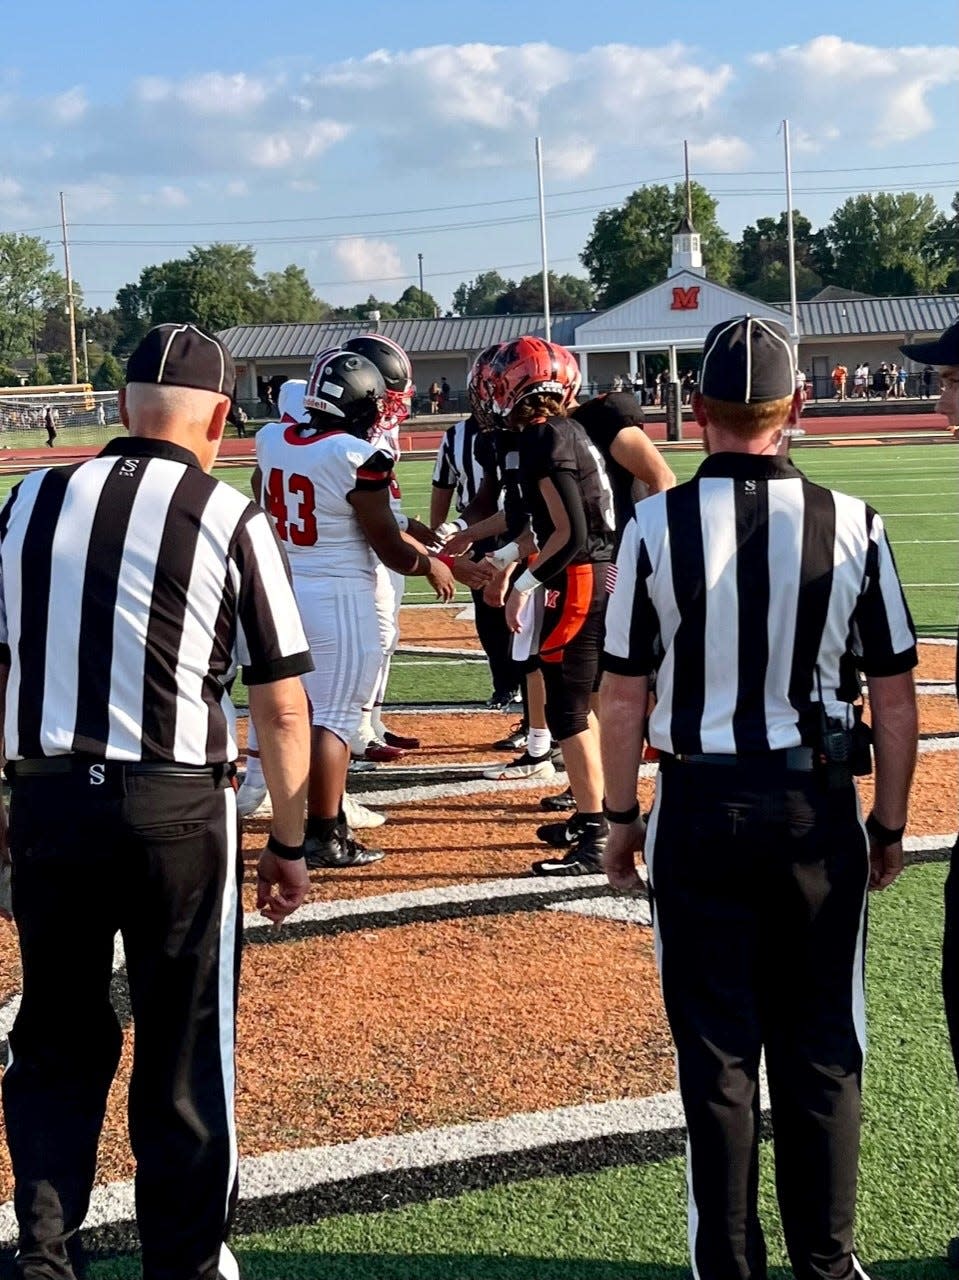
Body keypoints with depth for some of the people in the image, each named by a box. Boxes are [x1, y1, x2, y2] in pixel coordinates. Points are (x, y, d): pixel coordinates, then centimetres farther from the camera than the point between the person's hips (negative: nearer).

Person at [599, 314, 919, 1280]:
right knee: (821, 1049, 13)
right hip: (818, 807, 1)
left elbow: (624, 697, -3)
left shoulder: (656, 526, -8)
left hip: (700, 808, -1)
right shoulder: (852, 526, -5)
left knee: (717, 1051, 9)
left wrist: (620, 817, 8)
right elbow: (895, 700, -1)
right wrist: (889, 822, 11)